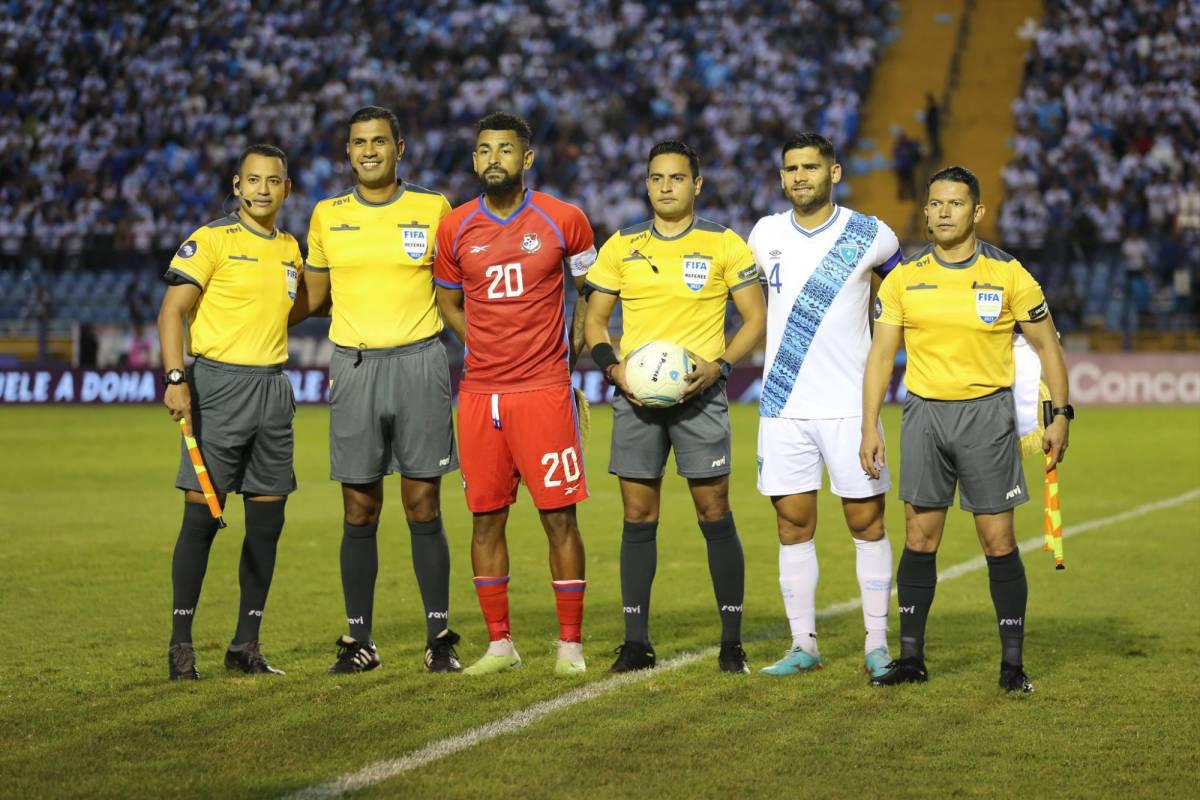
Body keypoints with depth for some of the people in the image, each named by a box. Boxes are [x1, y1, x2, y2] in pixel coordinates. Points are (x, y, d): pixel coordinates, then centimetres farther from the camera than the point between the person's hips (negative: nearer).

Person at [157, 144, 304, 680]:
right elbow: (173, 310, -10)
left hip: (273, 389, 6)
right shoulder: (211, 240, -5)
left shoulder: (290, 249, 15)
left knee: (267, 520, 5)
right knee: (202, 516, -6)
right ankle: (180, 644, 0)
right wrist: (175, 379, -20)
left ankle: (246, 644, 13)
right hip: (218, 386, -6)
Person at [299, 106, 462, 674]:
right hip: (353, 367, 2)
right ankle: (358, 640, 9)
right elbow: (312, 298, 18)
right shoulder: (327, 216, 8)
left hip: (419, 361, -1)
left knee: (424, 508, -2)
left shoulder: (432, 209, 3)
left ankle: (439, 637, 4)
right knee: (360, 511, 3)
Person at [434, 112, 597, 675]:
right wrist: (488, 349, 9)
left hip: (545, 390, -3)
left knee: (559, 517, -3)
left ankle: (571, 644, 4)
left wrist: (569, 350, 9)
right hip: (479, 392, 3)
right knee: (486, 518, 5)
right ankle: (499, 644, 14)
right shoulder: (455, 228, 5)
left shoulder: (563, 221, -2)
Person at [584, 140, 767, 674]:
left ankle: (732, 640, 5)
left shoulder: (724, 245, 1)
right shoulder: (620, 248, 9)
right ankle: (636, 641, 8)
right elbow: (595, 319, 13)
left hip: (698, 393, -2)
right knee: (638, 516, 3)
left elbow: (755, 318, 2)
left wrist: (718, 366, -13)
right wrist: (614, 369, -6)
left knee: (714, 513, -2)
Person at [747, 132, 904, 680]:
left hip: (848, 405, -2)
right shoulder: (765, 235, 5)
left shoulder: (870, 237, -4)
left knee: (866, 521, 0)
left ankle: (877, 645, 6)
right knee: (793, 525, 3)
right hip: (782, 406, 3)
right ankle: (803, 645, 10)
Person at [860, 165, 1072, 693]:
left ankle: (1012, 662, 4)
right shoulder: (904, 278, 4)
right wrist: (870, 426, 0)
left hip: (987, 412, -2)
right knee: (919, 538, 4)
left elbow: (1046, 345, 4)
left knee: (998, 541, -3)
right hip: (924, 413, 2)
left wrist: (1060, 414, -2)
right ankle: (911, 656, 12)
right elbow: (881, 354, 6)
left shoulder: (1008, 274, -2)